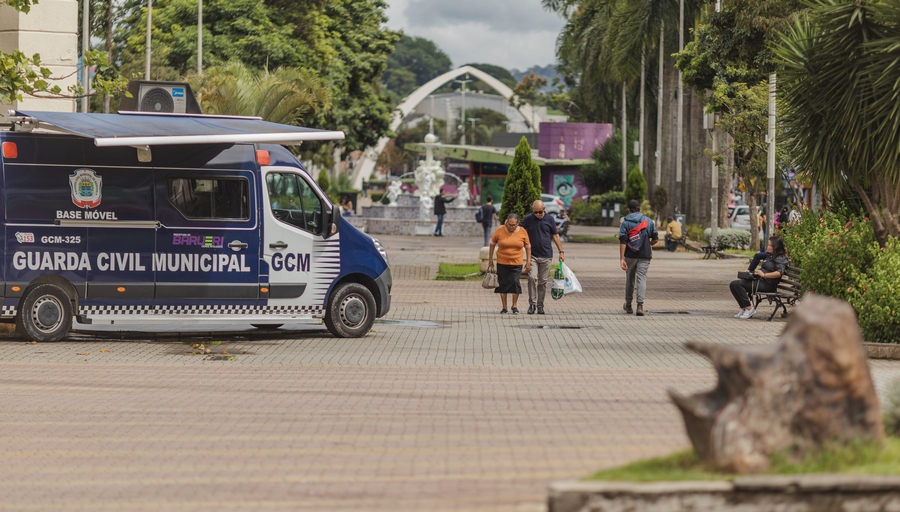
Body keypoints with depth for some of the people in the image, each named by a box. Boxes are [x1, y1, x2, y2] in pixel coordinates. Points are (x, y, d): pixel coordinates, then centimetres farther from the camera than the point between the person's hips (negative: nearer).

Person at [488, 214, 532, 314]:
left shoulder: (522, 232, -4)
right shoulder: (500, 230, -6)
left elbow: (528, 246, 7)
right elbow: (492, 244, 5)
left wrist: (528, 262, 3)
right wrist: (490, 260, 6)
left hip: (516, 263, 0)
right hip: (502, 262, 0)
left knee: (515, 283, -7)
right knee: (503, 284, 3)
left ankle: (514, 306, 11)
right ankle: (504, 308, 14)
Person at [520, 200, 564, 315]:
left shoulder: (549, 219, 3)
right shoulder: (528, 219, 1)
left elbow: (555, 236, 9)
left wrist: (561, 251, 6)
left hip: (546, 256, 1)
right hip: (532, 255, -1)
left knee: (543, 281, 4)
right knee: (532, 278, -14)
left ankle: (540, 305, 12)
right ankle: (532, 304, -9)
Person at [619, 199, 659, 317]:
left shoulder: (625, 223, -1)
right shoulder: (648, 221, 4)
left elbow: (622, 241, -10)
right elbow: (655, 239, 4)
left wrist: (621, 259, -13)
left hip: (630, 255, 0)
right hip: (644, 256, 0)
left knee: (629, 279, 14)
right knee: (641, 278, -4)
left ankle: (628, 305, 26)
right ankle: (640, 305, -22)